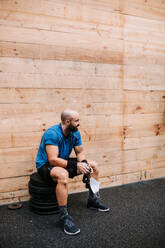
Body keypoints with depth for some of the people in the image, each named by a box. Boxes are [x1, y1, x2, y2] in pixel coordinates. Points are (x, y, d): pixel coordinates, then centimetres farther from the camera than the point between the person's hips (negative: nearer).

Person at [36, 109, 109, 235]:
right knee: (63, 175, -41)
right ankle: (64, 216, -28)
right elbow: (53, 160, -32)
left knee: (93, 165, 4)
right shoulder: (52, 134, -27)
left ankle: (93, 199, 18)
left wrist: (83, 163, -15)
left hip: (63, 162, 8)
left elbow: (80, 152, 6)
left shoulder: (75, 133, -3)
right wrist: (75, 165, -33)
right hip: (45, 165, -8)